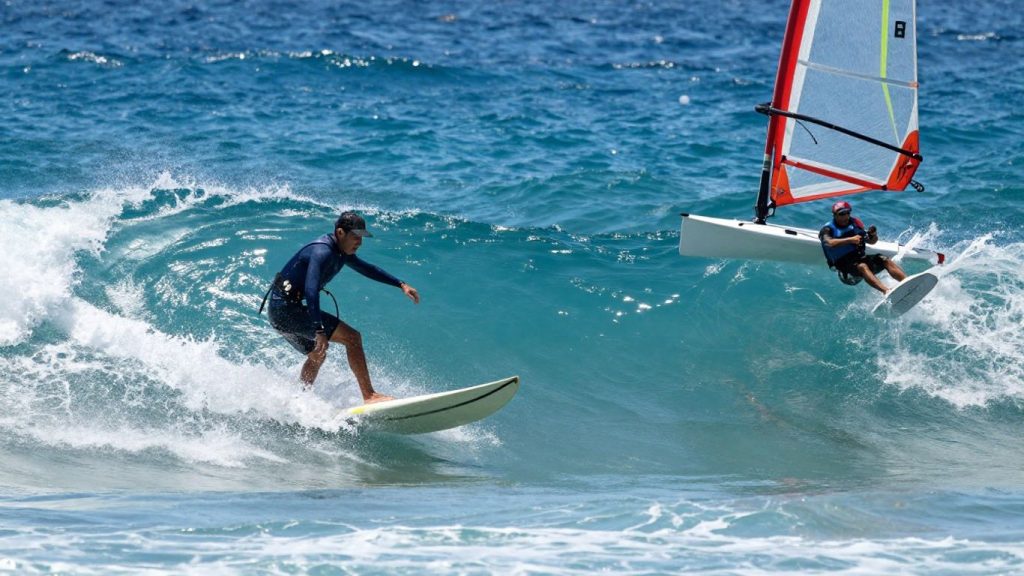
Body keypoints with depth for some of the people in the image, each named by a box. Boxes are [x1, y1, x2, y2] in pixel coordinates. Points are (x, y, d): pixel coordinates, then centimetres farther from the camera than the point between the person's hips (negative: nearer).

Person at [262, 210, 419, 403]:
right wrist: (320, 331, -41)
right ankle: (369, 396, -15)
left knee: (317, 355, 28)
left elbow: (367, 269, 27)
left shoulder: (341, 252, 10)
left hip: (280, 312, 11)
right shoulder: (322, 252, -21)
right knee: (352, 337, -13)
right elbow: (311, 291, -33)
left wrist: (401, 285, 24)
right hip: (286, 309, -11)